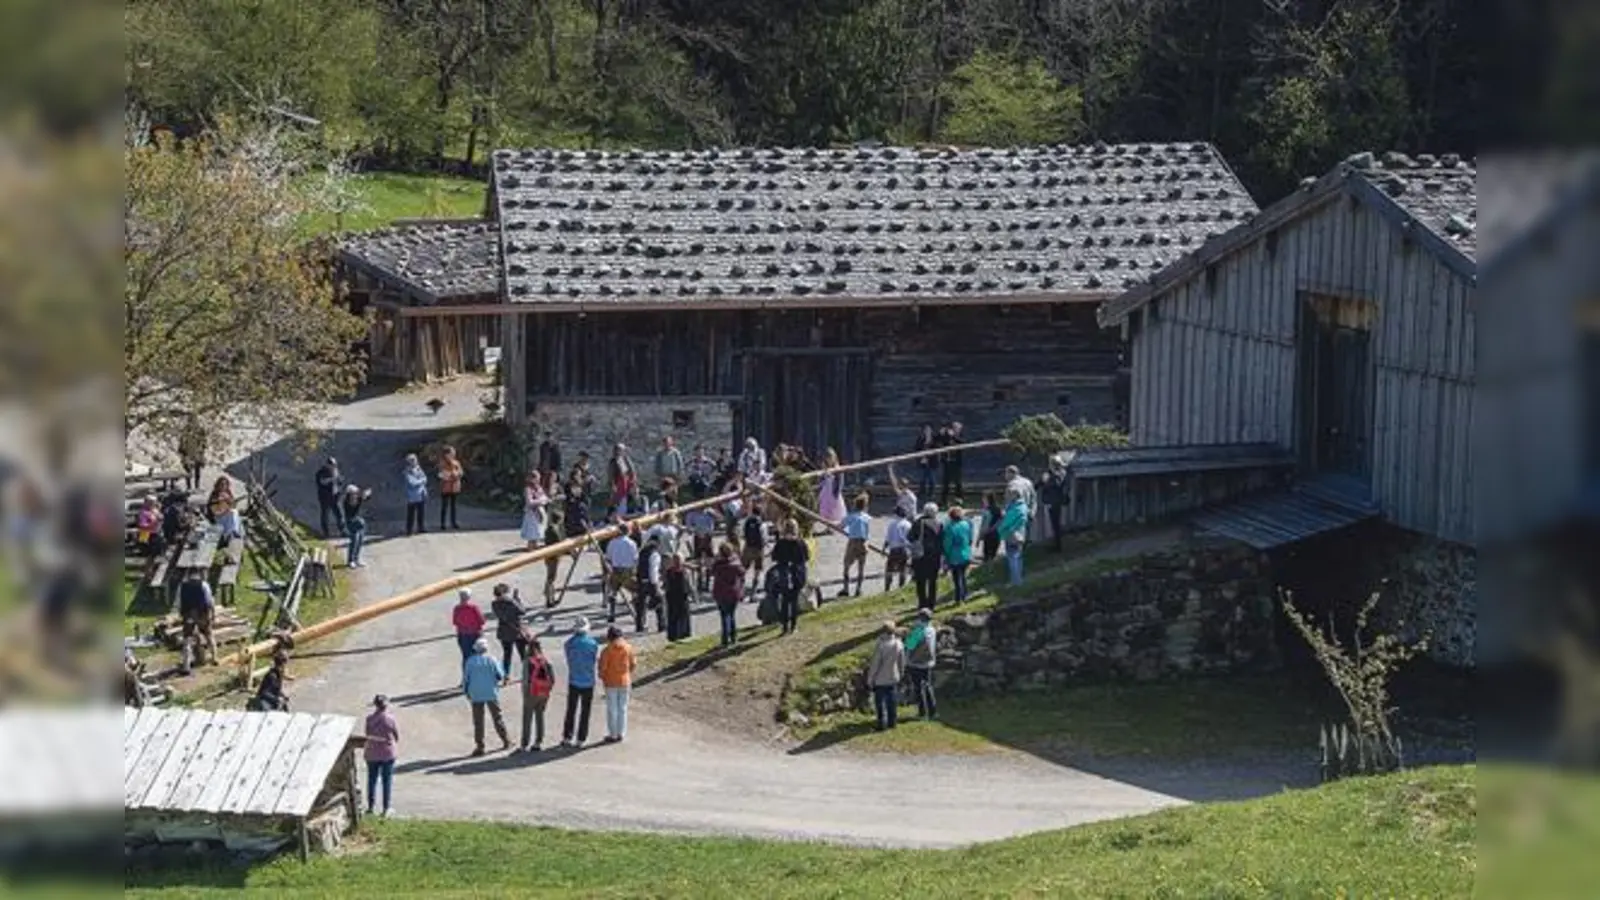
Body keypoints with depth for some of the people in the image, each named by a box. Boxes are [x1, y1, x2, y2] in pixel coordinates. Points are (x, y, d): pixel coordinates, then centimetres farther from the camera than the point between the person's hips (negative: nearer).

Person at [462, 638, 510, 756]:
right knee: (497, 718, 13)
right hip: (491, 693, 0)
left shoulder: (470, 661, -4)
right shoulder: (492, 660, -7)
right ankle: (506, 741, 20)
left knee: (478, 721, 4)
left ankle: (479, 746, 2)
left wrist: (466, 692, 11)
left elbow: (466, 678, -1)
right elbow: (500, 676, -7)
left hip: (476, 695, 0)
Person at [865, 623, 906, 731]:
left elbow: (875, 664, -17)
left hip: (880, 680, -5)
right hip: (893, 678, 5)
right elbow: (902, 662, 4)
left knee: (880, 703, 8)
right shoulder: (899, 644, -7)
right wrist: (900, 673, 20)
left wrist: (870, 679, -6)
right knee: (892, 702, 17)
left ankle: (882, 724, 11)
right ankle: (891, 722, 25)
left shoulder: (881, 645, -23)